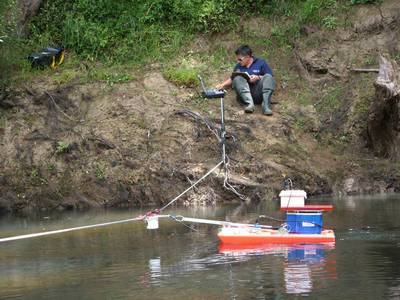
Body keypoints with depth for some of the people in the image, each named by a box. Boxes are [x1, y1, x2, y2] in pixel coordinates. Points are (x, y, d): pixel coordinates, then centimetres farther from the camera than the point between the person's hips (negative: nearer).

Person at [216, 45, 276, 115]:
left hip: (258, 93, -2)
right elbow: (232, 79, 32)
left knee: (268, 77, -26)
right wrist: (222, 85, 16)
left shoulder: (261, 63, 11)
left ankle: (266, 105, -42)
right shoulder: (239, 66, 21)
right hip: (244, 94, 2)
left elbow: (270, 78, 5)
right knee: (238, 78, -25)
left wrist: (258, 78, -10)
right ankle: (249, 104, -45)